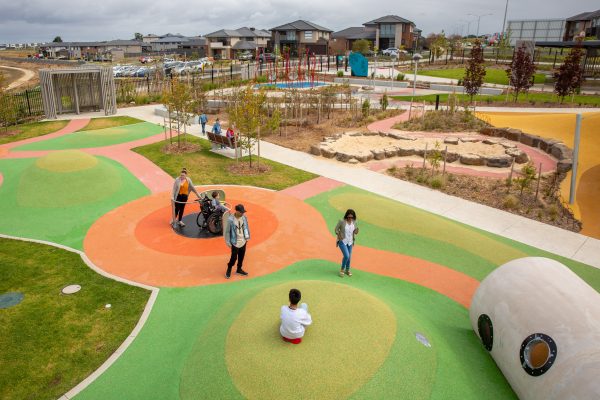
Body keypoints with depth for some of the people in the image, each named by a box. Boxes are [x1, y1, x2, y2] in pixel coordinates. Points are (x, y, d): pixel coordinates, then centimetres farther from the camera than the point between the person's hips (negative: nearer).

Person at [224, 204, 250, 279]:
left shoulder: (244, 217, -7)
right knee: (234, 257, 2)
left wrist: (247, 237, 11)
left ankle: (239, 269, 36)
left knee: (241, 256, 16)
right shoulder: (230, 220, -22)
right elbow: (227, 231, -13)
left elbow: (246, 227, 7)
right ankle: (229, 269, 27)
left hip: (243, 241, 5)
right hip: (235, 242, -5)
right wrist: (228, 242, -10)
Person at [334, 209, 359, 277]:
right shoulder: (342, 221, -19)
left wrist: (356, 232, -16)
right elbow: (336, 229, -7)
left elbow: (355, 231, 6)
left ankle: (347, 270, 36)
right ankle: (342, 269, 9)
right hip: (342, 241, -5)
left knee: (349, 256, 12)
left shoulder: (354, 222, -7)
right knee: (346, 256, -16)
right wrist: (338, 235, -21)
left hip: (350, 242, 5)